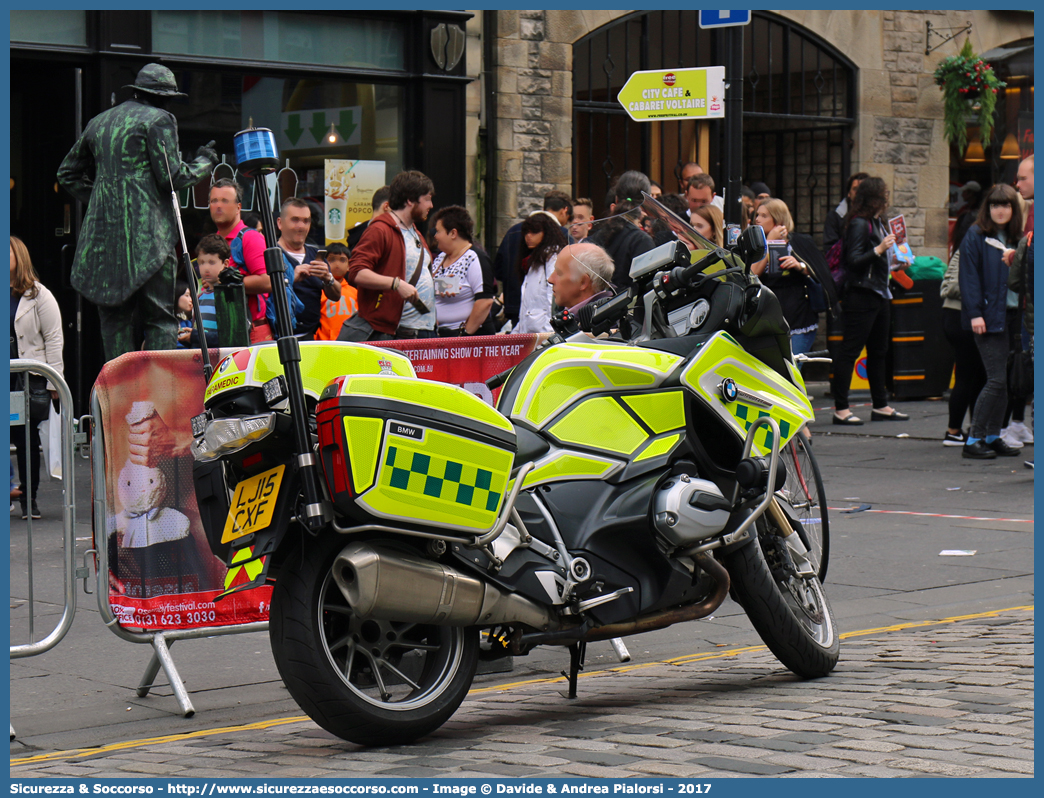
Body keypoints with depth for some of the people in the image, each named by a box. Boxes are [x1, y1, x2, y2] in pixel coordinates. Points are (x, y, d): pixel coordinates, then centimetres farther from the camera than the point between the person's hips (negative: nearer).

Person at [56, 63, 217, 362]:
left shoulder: (99, 122, 19)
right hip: (147, 233, -6)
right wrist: (204, 162, 9)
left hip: (102, 230, 6)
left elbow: (67, 174, 25)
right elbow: (172, 177, -7)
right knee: (160, 317, -3)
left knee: (114, 317, 6)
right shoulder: (159, 119, -1)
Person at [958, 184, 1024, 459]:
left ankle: (993, 436, 15)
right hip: (988, 318, -6)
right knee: (996, 380, -10)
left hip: (1009, 316, 6)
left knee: (1003, 380, 7)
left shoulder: (1015, 238, 14)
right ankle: (974, 439, -4)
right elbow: (969, 276, -8)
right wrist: (975, 313, -15)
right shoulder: (976, 236, -3)